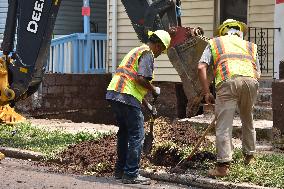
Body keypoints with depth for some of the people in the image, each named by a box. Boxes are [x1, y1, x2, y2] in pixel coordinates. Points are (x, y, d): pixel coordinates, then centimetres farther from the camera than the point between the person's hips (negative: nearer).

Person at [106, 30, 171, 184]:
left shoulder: (136, 50, 26)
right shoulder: (148, 54, -4)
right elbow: (141, 79, -19)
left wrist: (147, 105, 31)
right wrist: (154, 90, -1)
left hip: (113, 93, 10)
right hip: (127, 97, -10)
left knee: (124, 132, 21)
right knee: (137, 135, -4)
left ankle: (120, 170, 28)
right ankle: (131, 174, -4)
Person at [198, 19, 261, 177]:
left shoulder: (215, 43, 25)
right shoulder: (250, 46, 32)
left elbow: (201, 67, 10)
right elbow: (258, 73, 23)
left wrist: (207, 92, 11)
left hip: (228, 81, -3)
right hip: (251, 81, 3)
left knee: (224, 125, -2)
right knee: (248, 121, 24)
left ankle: (223, 165, -8)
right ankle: (249, 156, 36)